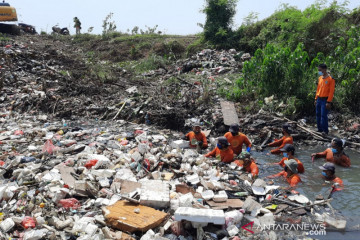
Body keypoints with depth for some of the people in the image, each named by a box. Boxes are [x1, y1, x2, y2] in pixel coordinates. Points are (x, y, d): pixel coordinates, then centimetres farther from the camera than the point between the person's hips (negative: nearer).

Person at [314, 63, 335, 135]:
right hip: (319, 99, 7)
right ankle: (320, 129, 20)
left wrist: (329, 102, -17)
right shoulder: (320, 78, 11)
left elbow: (331, 91, -13)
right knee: (318, 115, 9)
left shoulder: (330, 79, -10)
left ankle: (325, 130, 1)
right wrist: (316, 99, 15)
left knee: (323, 115, -9)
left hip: (325, 100, -7)